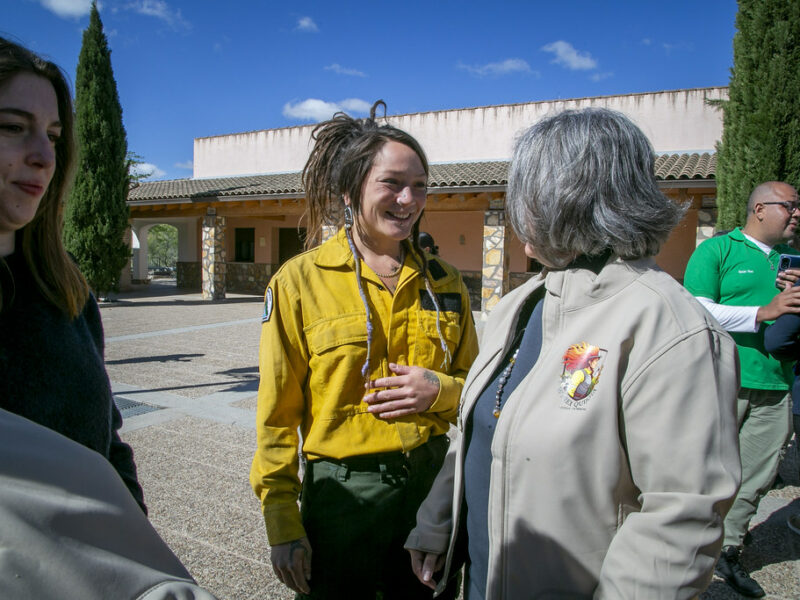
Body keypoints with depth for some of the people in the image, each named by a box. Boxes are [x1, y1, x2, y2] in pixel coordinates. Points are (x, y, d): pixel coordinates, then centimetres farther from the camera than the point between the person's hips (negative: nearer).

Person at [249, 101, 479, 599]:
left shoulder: (444, 282, 3)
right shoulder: (300, 281, -8)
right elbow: (278, 417, -6)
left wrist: (441, 390, -12)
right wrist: (283, 526, -6)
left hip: (434, 482, 4)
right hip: (343, 493, -3)